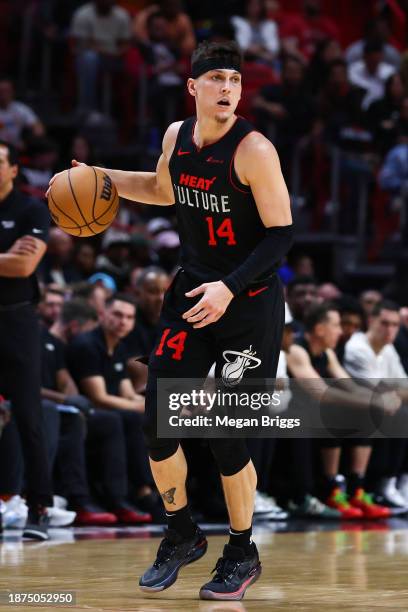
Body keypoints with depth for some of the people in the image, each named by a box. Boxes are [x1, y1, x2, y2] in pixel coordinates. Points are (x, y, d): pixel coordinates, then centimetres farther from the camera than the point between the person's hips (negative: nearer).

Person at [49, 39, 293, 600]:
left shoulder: (253, 150, -18)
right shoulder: (177, 137, 2)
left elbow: (281, 234, -17)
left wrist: (230, 287, -28)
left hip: (249, 301, -6)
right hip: (192, 291, 6)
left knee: (223, 434, -5)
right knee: (158, 423, 1)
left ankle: (243, 554, 15)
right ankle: (182, 537, 23)